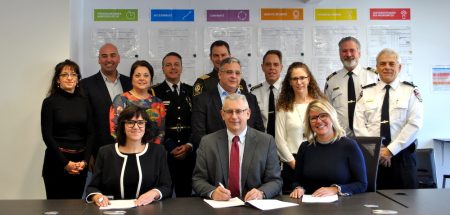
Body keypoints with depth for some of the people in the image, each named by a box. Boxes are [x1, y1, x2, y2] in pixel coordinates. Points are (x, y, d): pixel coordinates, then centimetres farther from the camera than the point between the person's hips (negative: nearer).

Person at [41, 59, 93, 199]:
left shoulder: (83, 101, 8)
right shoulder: (50, 102, -1)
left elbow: (90, 133, 7)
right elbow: (47, 136, -6)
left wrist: (85, 160, -5)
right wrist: (65, 163, -10)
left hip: (80, 163, 3)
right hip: (57, 161, -3)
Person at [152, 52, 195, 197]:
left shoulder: (191, 91, 12)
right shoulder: (154, 92, 2)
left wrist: (188, 145, -5)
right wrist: (171, 147, -9)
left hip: (189, 153, 3)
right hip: (163, 152, -2)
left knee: (185, 195, 7)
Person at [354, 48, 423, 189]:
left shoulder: (410, 91, 4)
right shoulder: (366, 92, 8)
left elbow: (414, 124, -7)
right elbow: (359, 125, 0)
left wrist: (391, 150, -14)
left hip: (402, 156, -1)